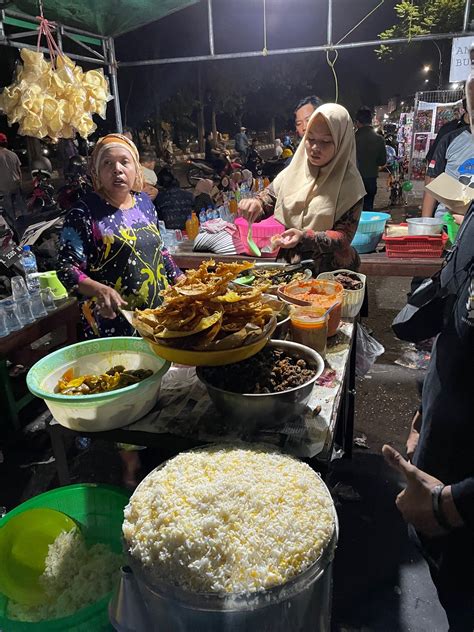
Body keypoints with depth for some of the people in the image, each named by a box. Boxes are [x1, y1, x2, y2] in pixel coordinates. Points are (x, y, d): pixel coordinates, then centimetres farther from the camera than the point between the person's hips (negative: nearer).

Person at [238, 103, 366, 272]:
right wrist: (255, 204, -13)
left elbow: (344, 236, -8)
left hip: (331, 271, -3)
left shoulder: (349, 183, -6)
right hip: (290, 264, 3)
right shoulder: (294, 171, 4)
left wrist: (304, 237, -24)